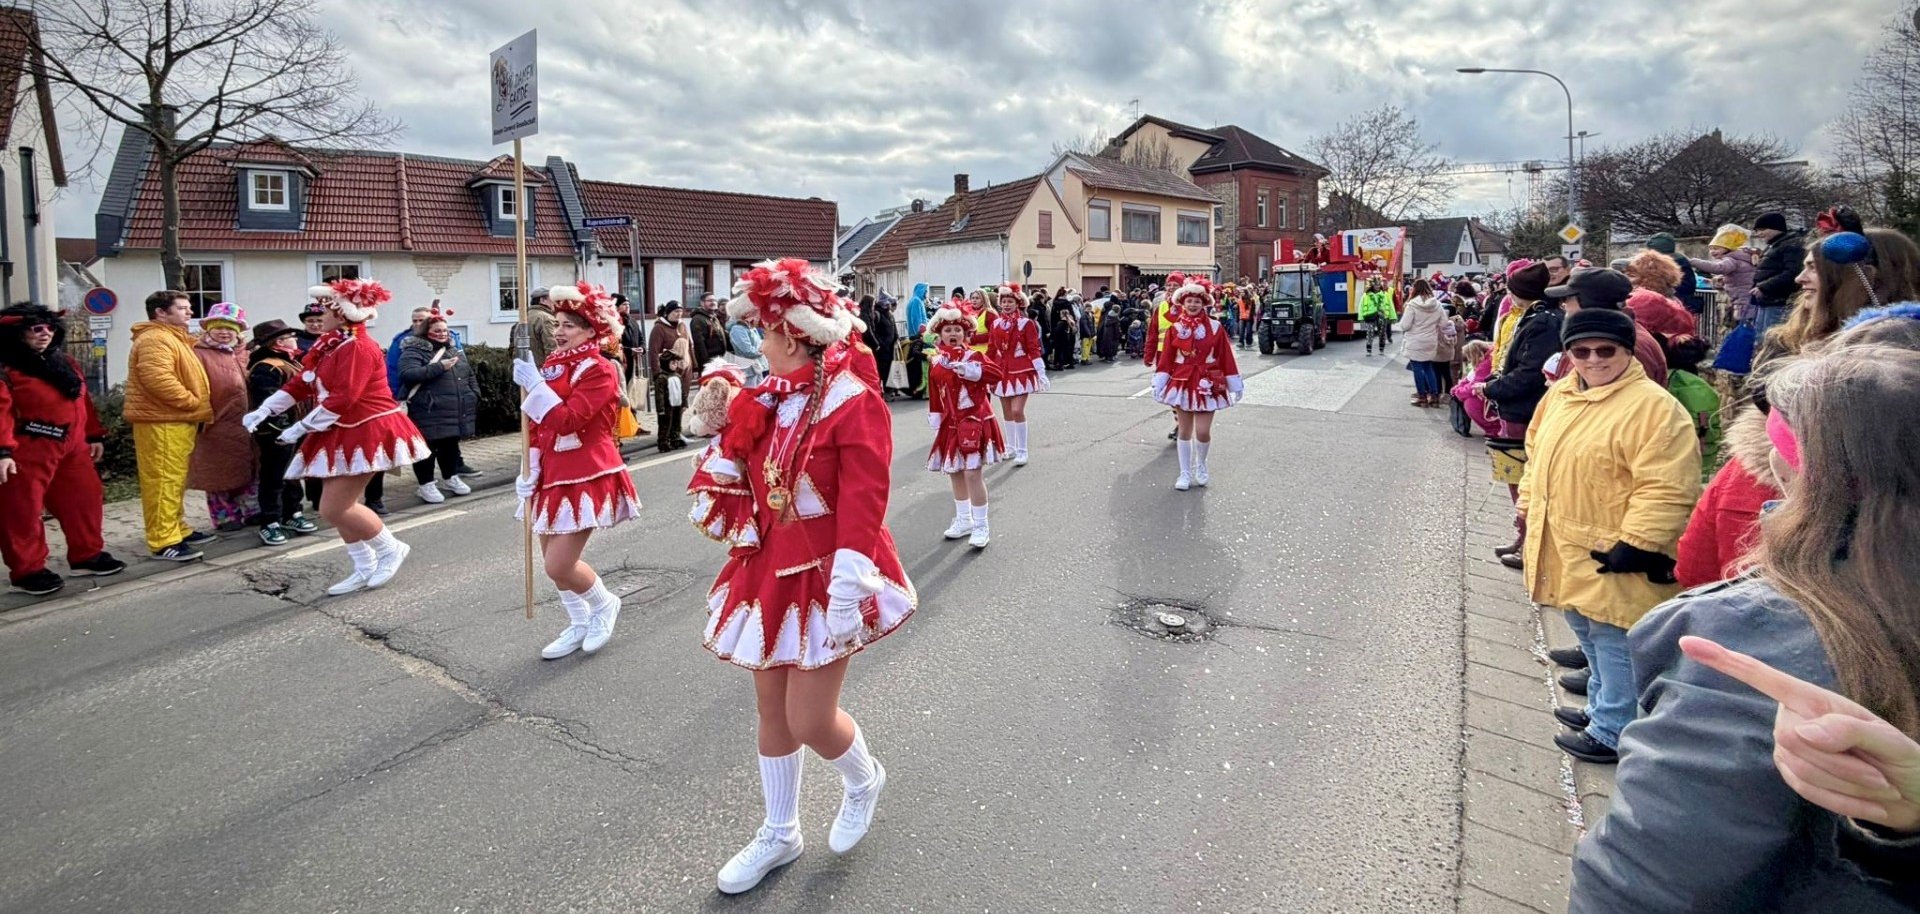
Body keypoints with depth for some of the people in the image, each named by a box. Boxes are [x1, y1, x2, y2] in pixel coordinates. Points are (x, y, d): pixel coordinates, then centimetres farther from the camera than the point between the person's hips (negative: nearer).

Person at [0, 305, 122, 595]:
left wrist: (94, 436, 19)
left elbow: (82, 400, 19)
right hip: (29, 449, -7)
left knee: (84, 500, 13)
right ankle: (26, 571, 7)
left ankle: (87, 556, 26)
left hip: (72, 446, 7)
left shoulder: (65, 363, 14)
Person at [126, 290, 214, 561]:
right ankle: (163, 542, -9)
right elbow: (158, 379, -26)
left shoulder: (172, 338, 21)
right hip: (161, 422, -11)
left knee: (175, 479, 17)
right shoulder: (155, 339, -14)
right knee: (163, 481, -10)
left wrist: (195, 406, 17)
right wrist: (191, 402, -18)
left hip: (176, 421, 11)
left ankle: (176, 530, 26)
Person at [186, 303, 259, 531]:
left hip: (246, 424, 6)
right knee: (221, 475, 4)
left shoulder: (241, 354, 13)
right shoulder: (200, 355, -10)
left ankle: (252, 512, 24)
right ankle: (225, 517, 14)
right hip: (217, 426, -6)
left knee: (250, 471, 13)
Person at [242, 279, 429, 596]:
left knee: (334, 508, -10)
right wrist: (264, 410, 3)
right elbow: (300, 383, 13)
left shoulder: (357, 347, -18)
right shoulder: (329, 345, 13)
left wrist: (300, 428, -19)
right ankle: (365, 569, 20)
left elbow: (343, 399, -24)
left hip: (368, 431, -10)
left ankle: (391, 549, 8)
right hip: (345, 434, 10)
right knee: (338, 506, 11)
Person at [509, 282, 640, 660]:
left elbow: (567, 421, -25)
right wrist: (529, 478, 11)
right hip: (553, 475, 8)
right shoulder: (551, 366, 9)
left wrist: (533, 385, -22)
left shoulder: (599, 370, -13)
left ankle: (604, 605, 19)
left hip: (587, 476, -8)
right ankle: (580, 625, 33)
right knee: (552, 563, 13)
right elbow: (538, 428, 14)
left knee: (558, 566, -9)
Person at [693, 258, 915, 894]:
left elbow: (862, 509, -22)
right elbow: (740, 476, 14)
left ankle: (863, 779, 32)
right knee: (772, 709, 15)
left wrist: (847, 597, -25)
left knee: (808, 719, -3)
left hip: (823, 578, -7)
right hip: (771, 571, 8)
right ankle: (779, 833, 35)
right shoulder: (771, 399, 5)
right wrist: (724, 431, 1)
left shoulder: (853, 403, -18)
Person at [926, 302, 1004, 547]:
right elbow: (934, 395, 12)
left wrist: (965, 368, -34)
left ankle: (980, 527, 1)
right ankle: (964, 520, 31)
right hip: (951, 424, 6)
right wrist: (936, 422, 10)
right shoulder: (936, 361, 6)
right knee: (954, 472, 14)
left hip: (974, 422, -6)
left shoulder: (973, 356, -9)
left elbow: (996, 372, -27)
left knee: (972, 473, -10)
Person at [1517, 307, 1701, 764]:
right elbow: (1538, 454, 21)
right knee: (1590, 637, 23)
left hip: (1611, 559, -9)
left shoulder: (1652, 406, -19)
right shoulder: (1559, 395, 8)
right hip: (1569, 552, 9)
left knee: (1615, 645, 3)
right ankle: (1601, 707, 41)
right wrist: (1529, 508, 16)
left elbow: (1666, 489, -24)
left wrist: (1633, 545, -23)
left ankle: (1612, 733, 17)